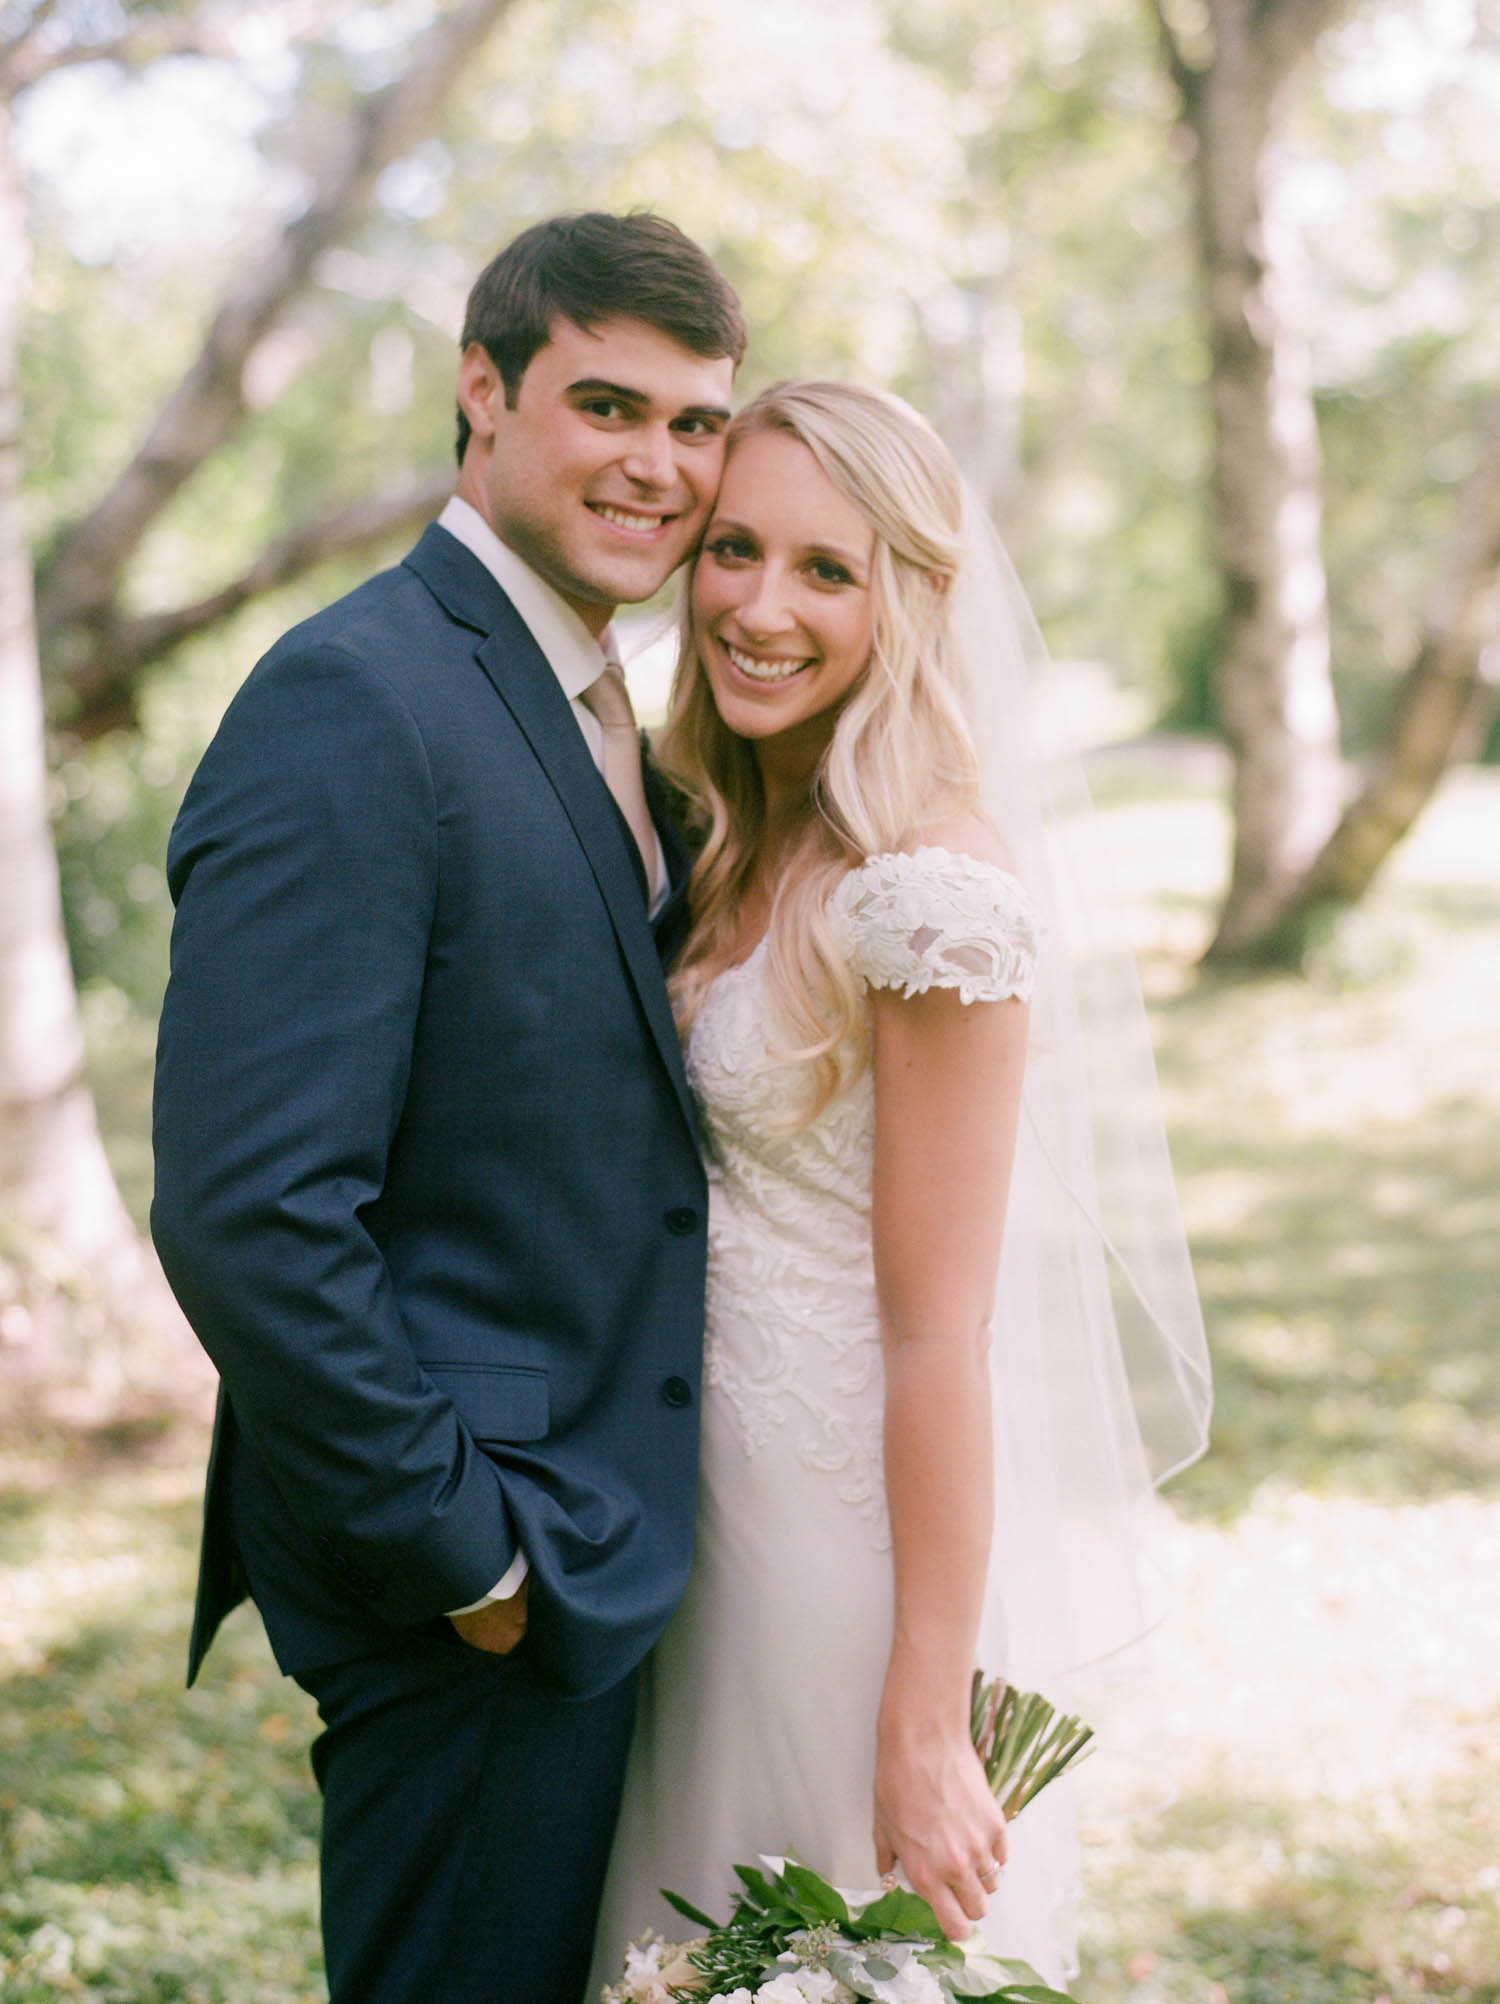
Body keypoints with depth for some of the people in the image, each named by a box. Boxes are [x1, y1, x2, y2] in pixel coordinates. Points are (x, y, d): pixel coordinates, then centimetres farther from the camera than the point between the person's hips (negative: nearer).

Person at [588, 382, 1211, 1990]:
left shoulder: (929, 887, -22)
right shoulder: (747, 849, 4)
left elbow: (940, 1334, -22)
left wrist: (924, 1732, -19)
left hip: (881, 1542, -8)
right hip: (736, 1510, 8)